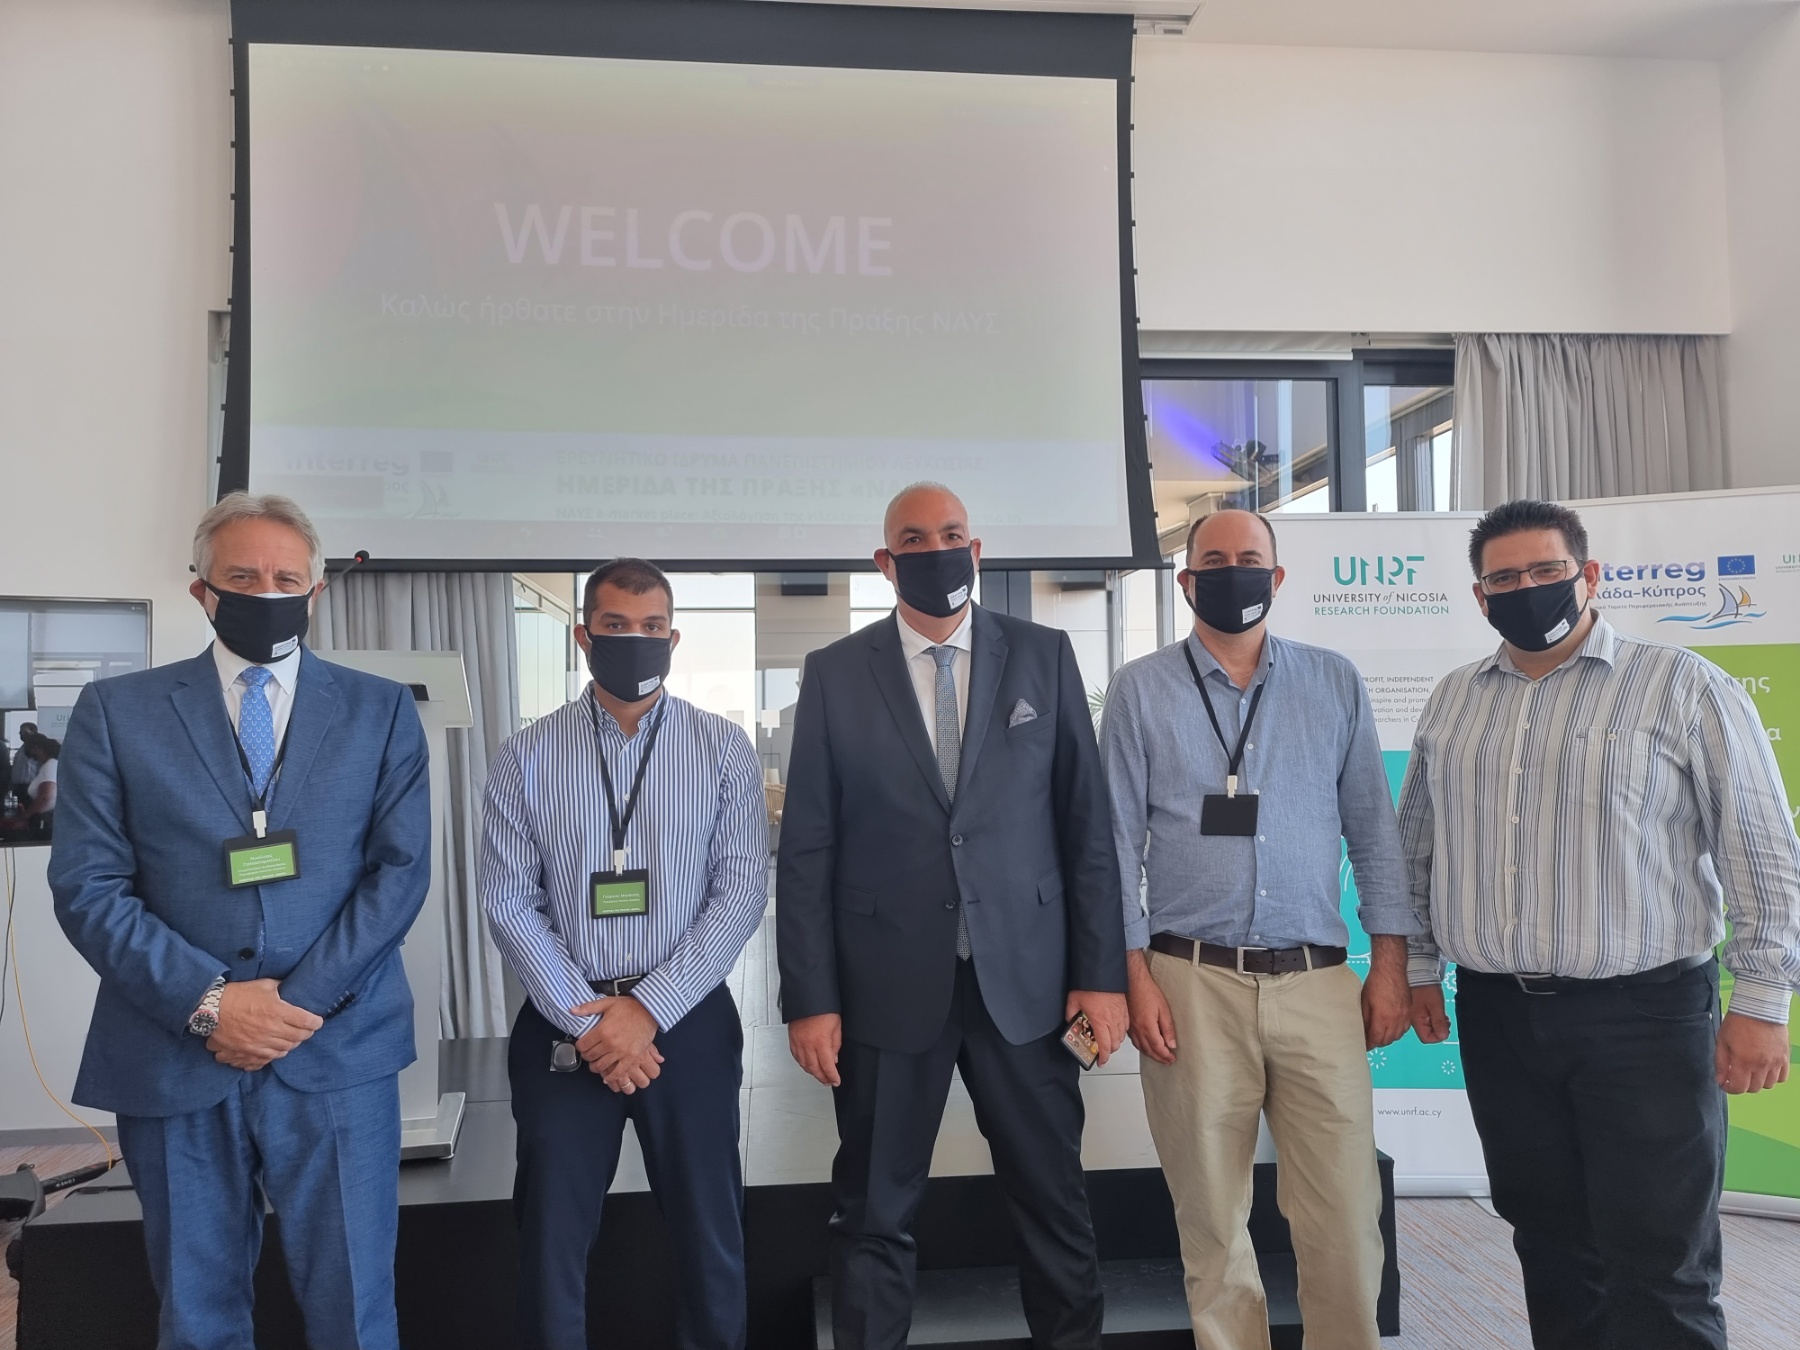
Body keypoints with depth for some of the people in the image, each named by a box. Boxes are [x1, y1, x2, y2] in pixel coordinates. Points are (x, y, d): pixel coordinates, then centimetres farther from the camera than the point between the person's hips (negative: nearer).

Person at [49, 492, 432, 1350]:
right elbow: (87, 885, -1)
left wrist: (303, 999, -11)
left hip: (337, 1054, 0)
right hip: (175, 1056, 1)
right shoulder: (115, 712, 4)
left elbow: (401, 869, -1)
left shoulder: (380, 710, 5)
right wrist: (206, 999, -12)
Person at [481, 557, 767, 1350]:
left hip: (689, 1022, 0)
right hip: (563, 1027, 0)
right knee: (551, 1240, 11)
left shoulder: (724, 750, -1)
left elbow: (742, 890, -6)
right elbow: (510, 903, -3)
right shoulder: (526, 759, 0)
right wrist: (587, 1020, -11)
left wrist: (649, 1010, -13)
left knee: (708, 1233, 12)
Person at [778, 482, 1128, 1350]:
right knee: (874, 1213, 11)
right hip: (890, 984, 0)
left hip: (1024, 978, 1)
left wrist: (1102, 973, -1)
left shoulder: (1043, 656, 4)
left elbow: (1086, 823, 3)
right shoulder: (834, 674, 2)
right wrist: (809, 998, -4)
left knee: (1053, 1199, 11)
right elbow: (806, 851, 1)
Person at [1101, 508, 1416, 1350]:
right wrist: (1135, 975, -5)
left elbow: (1373, 830, 10)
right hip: (1192, 982, -1)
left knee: (1346, 1210, 1)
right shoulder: (1141, 690, 3)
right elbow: (1118, 839, 1)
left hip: (1317, 981, 1)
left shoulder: (1335, 685, 9)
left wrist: (1390, 963, 4)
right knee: (1212, 1215, 8)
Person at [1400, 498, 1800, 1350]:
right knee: (1551, 1248, 15)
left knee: (1660, 1270, 0)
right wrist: (1417, 968, 14)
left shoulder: (1683, 687, -4)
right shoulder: (1452, 702, 10)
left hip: (1643, 1015, -4)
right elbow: (1415, 847, 17)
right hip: (1496, 1019, 5)